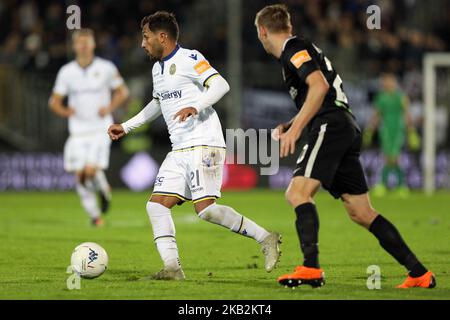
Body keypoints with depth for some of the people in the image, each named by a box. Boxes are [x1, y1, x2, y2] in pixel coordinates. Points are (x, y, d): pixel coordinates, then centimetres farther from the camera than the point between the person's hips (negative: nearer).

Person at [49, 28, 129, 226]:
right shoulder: (66, 72, 3)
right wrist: (64, 111, -11)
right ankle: (94, 215, 16)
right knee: (80, 175, -3)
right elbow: (54, 101, 9)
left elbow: (122, 92, 11)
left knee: (91, 170, -19)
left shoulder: (106, 68, -1)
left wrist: (109, 108, -6)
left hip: (100, 129, -2)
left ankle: (104, 191, 15)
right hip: (78, 130, 2)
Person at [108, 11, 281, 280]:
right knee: (157, 205, -3)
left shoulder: (189, 59, -7)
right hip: (179, 151, 9)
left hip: (204, 145, -9)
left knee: (206, 209, -19)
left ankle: (265, 238, -8)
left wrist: (196, 107, -33)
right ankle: (173, 268, -6)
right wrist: (126, 127, 36)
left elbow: (221, 85, -20)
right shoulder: (158, 68, 20)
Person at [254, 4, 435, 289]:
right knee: (362, 213, 7)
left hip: (331, 126, -9)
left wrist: (295, 129, -22)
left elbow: (320, 86, -19)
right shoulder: (298, 50, 27)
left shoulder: (293, 49, -3)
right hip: (347, 129, 9)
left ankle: (311, 268, -32)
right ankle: (419, 273, 6)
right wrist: (290, 126, 24)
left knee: (298, 192, -19)